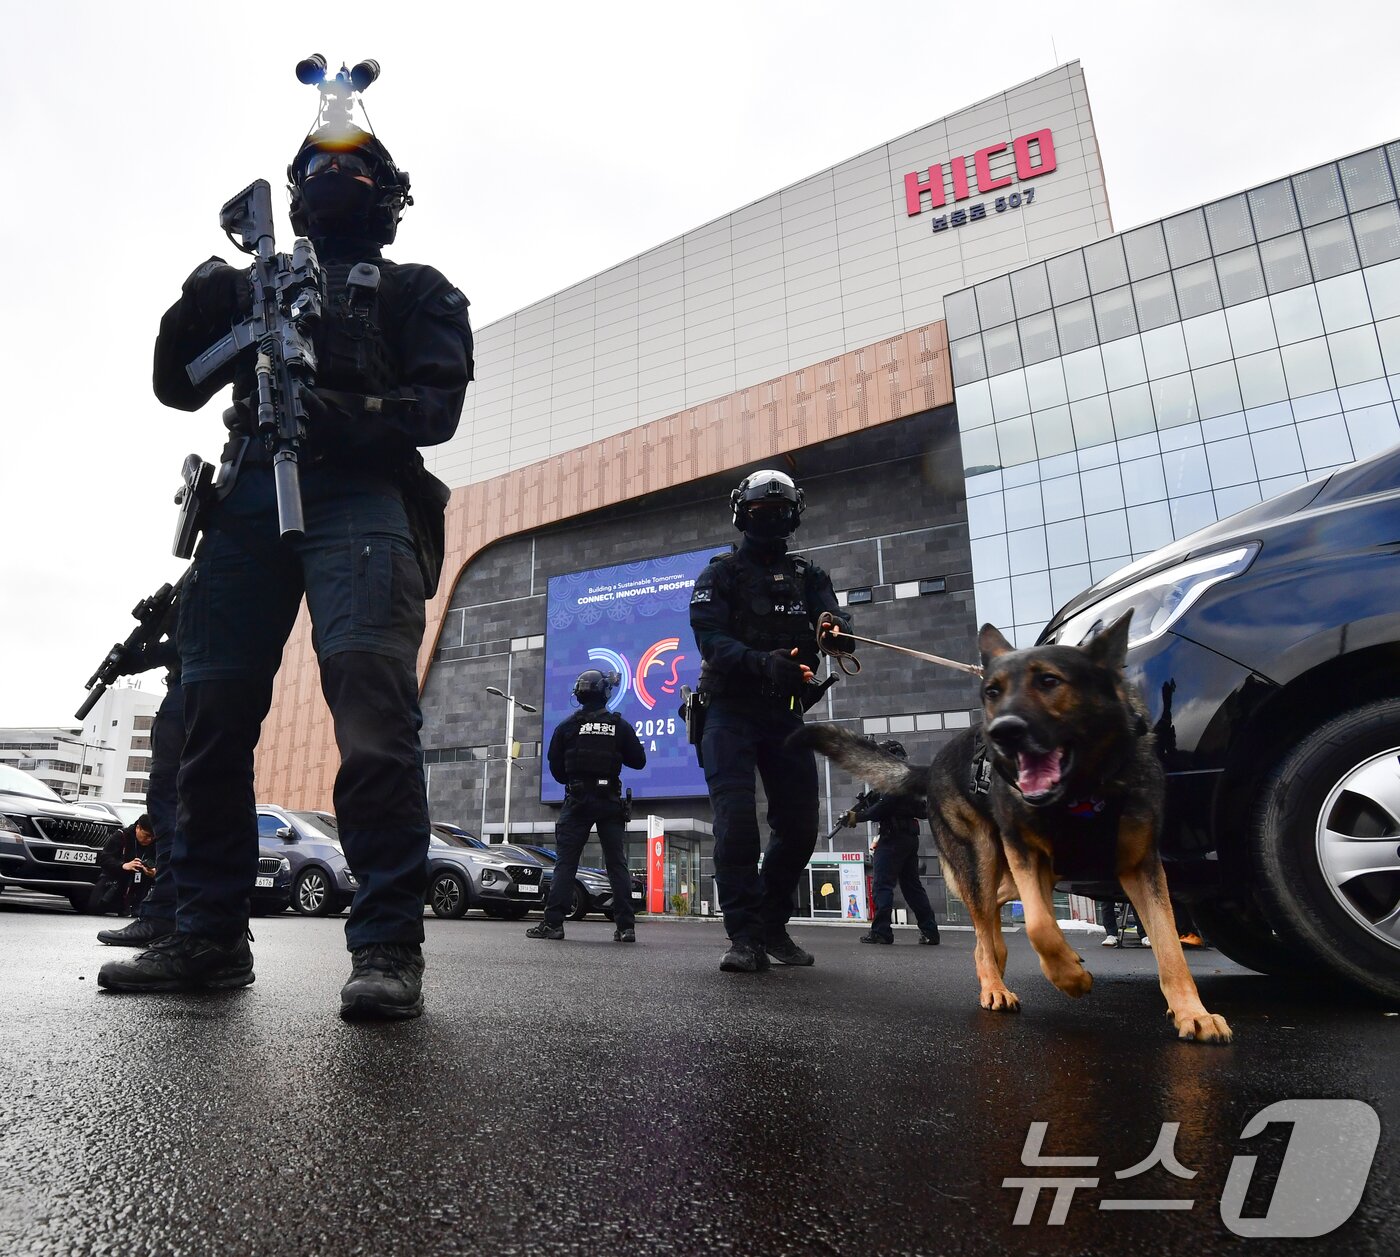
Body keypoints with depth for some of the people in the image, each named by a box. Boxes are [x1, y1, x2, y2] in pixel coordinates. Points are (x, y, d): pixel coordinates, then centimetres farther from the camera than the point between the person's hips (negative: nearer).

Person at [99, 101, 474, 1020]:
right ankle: (210, 936, 6)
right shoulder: (256, 282, 32)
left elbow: (438, 403, 3)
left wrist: (347, 416, -15)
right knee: (212, 706, -3)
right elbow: (178, 386, 25)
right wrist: (198, 305, 5)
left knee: (372, 696, -23)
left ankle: (388, 945, -21)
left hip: (360, 494, -4)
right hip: (251, 492, 5)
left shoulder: (418, 292, 21)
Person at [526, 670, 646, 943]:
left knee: (565, 863, 1)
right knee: (617, 864, 3)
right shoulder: (619, 725, 1)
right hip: (610, 802, 1)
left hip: (577, 800, 0)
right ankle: (626, 926, 1)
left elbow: (555, 767, 6)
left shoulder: (567, 726, 2)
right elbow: (638, 761, 5)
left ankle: (553, 923, -4)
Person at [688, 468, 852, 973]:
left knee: (800, 827, 3)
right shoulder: (719, 574, 5)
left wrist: (838, 629, -31)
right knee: (736, 822, -13)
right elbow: (710, 638, -12)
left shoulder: (807, 576, 15)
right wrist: (762, 661, -30)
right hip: (731, 711, -3)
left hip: (786, 714, 4)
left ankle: (773, 925, 21)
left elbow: (834, 617, -4)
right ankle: (746, 937, -4)